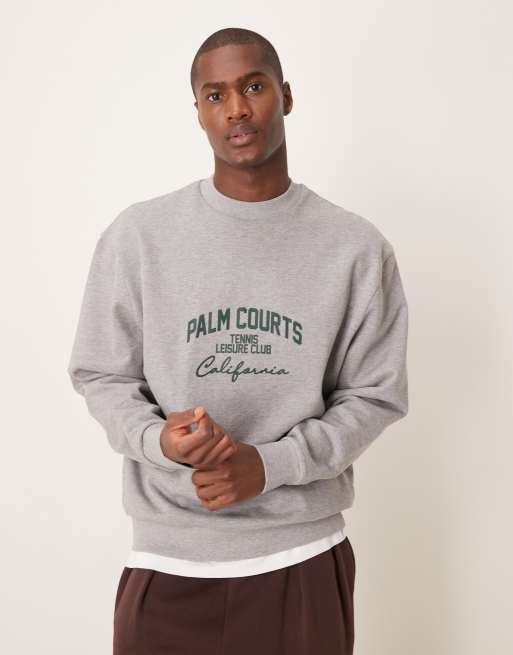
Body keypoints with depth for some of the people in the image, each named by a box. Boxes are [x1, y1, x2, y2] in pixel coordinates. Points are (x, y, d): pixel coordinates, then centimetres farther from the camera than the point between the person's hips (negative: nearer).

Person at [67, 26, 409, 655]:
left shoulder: (357, 247, -3)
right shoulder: (137, 235, -3)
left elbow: (375, 395, 0)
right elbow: (100, 375, 3)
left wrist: (271, 463, -15)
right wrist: (157, 438, -18)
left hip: (303, 557, 0)